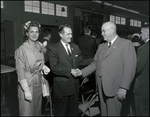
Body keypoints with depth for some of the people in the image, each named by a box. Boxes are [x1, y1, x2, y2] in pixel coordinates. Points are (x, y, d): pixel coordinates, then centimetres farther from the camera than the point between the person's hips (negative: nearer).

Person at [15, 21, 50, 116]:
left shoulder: (40, 47, 3)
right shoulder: (21, 49, -15)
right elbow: (20, 71, -15)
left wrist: (44, 68, -4)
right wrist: (26, 90, -18)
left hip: (38, 83, 6)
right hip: (27, 84, -5)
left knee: (37, 110, 18)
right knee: (27, 112, 7)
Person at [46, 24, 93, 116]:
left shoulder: (75, 47, 9)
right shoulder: (53, 49, -11)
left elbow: (81, 61, 10)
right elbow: (54, 67, -19)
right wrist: (70, 70, -21)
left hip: (74, 85, 5)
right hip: (62, 87, -5)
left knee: (74, 111, 20)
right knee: (61, 112, 14)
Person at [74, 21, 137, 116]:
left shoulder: (126, 44, -6)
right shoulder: (101, 46, 15)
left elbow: (130, 68, -12)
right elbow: (95, 64, 14)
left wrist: (123, 88, -17)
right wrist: (82, 72, 1)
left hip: (115, 88, -5)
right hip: (101, 87, 6)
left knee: (113, 113, 6)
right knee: (104, 112, 15)